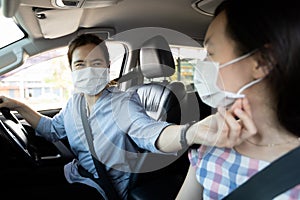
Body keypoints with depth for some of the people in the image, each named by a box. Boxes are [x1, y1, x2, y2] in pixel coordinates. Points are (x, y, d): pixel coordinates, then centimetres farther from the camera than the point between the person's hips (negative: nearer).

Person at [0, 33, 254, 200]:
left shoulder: (122, 104, -20)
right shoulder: (75, 101, 2)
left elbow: (149, 131, -41)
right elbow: (53, 129, 19)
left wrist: (193, 132, -63)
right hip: (73, 177, 7)